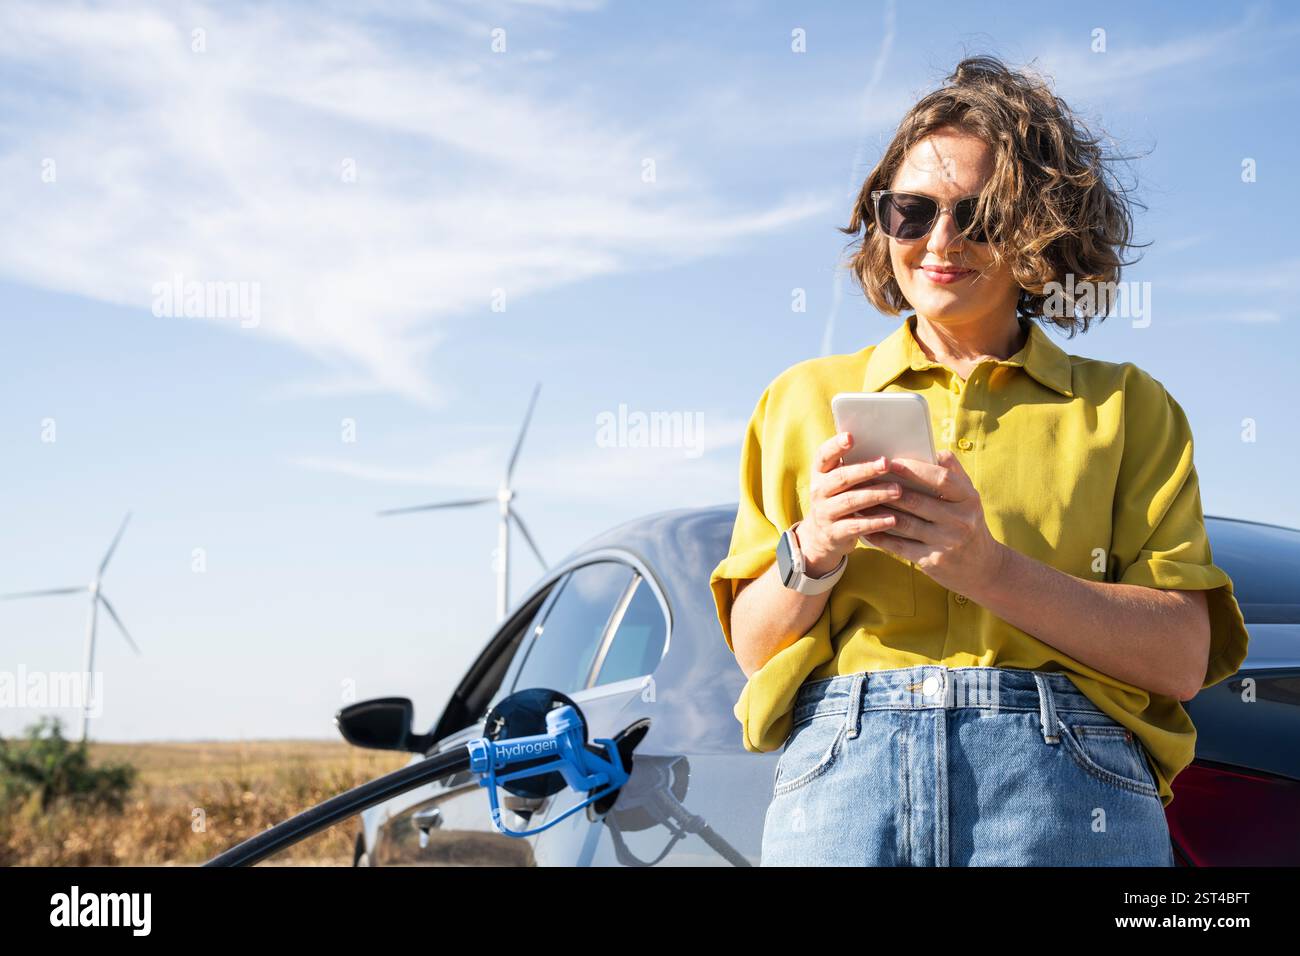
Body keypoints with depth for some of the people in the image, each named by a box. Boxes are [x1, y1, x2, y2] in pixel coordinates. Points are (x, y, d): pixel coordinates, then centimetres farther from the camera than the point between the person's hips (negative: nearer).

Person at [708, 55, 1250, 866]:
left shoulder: (1125, 406, 12)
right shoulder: (806, 397, 17)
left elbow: (1181, 659, 1)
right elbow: (753, 647, 13)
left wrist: (990, 568, -11)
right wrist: (813, 551, -7)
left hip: (1063, 787, -1)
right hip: (841, 770, 1)